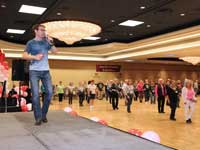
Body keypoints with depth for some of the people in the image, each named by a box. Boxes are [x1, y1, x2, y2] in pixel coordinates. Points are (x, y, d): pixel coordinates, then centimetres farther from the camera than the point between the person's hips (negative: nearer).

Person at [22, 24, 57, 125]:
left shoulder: (46, 41, 10)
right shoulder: (31, 43, 4)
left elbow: (55, 51, 6)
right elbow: (24, 56, 1)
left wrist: (51, 43, -8)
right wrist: (34, 57, -14)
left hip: (45, 71, 3)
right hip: (34, 71, -3)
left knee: (49, 92, -1)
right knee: (35, 95, -6)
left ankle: (43, 114, 15)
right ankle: (38, 118, 1)